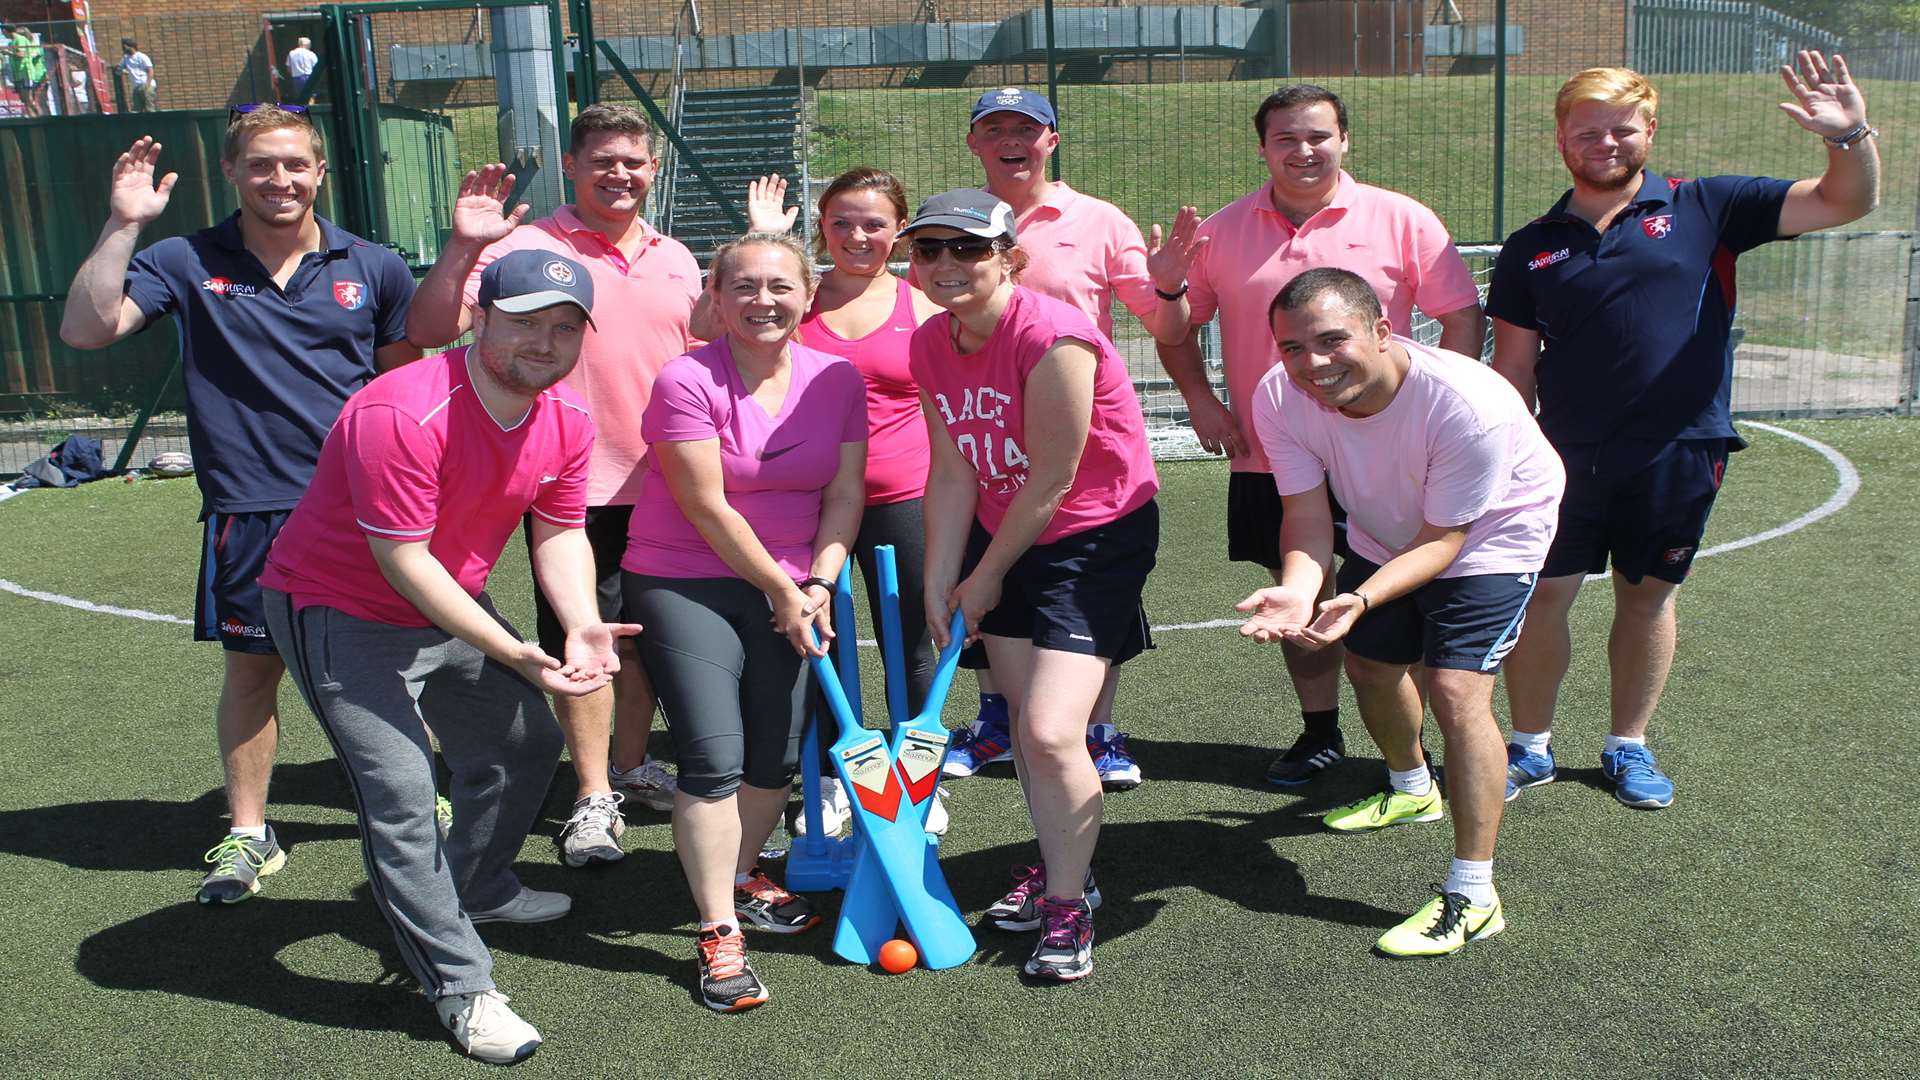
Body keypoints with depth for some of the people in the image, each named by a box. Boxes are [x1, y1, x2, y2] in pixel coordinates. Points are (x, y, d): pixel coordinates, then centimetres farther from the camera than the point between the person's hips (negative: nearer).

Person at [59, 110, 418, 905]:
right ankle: (248, 833, 25)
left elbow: (406, 378, 12)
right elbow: (85, 330, -10)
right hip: (248, 511, 0)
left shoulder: (373, 268, 3)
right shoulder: (186, 264, 1)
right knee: (252, 667, 9)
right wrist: (122, 225, -15)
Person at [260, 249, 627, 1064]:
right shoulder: (402, 414, -32)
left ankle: (475, 892, 43)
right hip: (340, 613, -8)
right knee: (400, 799, -14)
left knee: (526, 745, 18)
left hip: (452, 609, 8)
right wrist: (515, 654, -32)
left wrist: (582, 624, -20)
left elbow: (559, 534, 0)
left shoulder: (567, 422, -7)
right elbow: (403, 560, -30)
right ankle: (461, 989, -3)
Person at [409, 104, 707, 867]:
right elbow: (430, 331, -15)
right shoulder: (526, 247, -7)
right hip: (574, 487, -5)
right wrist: (462, 248, -26)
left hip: (662, 484, 5)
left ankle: (632, 767, 33)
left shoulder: (676, 259, 11)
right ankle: (593, 798, 13)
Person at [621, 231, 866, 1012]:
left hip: (791, 588, 5)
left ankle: (741, 876, 34)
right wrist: (780, 591, -11)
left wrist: (817, 583, -10)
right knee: (714, 758, -11)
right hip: (683, 583, -4)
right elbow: (707, 508, -15)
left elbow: (845, 494, 1)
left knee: (778, 755, 7)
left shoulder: (838, 380, 0)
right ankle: (718, 935, -1)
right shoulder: (687, 382, -14)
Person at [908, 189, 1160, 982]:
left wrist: (984, 580, -10)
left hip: (1096, 537, -7)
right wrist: (939, 585, -1)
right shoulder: (930, 344, -2)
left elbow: (1050, 481, -21)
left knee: (1051, 732, -14)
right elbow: (953, 475, 2)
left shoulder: (1052, 336, -25)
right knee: (1022, 718, 12)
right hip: (1006, 536, 7)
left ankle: (1067, 907, 7)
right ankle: (1061, 866, 34)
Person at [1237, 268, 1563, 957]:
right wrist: (1298, 590, -46)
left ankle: (1473, 897, -11)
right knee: (1369, 665, 20)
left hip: (1489, 534, -6)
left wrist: (1359, 599, -48)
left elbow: (1443, 538, -32)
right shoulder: (1280, 399, -27)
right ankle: (1411, 790, 54)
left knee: (1456, 688, -20)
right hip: (1385, 534, 6)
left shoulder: (1469, 405, -40)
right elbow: (1308, 518, -24)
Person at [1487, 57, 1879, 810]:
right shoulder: (1532, 249, 5)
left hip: (1678, 457, 0)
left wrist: (1851, 137, -21)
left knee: (1649, 599, 12)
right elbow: (1514, 365, 6)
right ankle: (1530, 748, 22)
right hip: (1566, 458, 1)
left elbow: (1843, 203, -2)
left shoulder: (1703, 210, 1)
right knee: (1538, 599, 3)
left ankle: (1628, 747, 31)